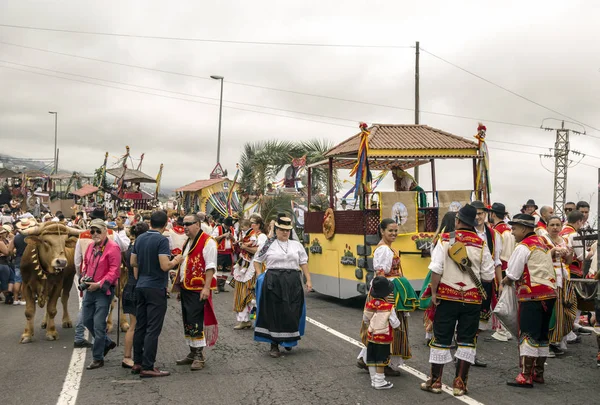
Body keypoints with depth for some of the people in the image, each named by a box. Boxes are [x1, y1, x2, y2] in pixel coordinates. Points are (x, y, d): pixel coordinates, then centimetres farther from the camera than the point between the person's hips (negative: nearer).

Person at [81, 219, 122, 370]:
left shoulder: (113, 248, -14)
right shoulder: (91, 247, 10)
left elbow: (114, 271, -18)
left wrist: (99, 284, -21)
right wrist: (85, 277, 5)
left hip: (104, 290, -8)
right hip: (90, 289, 8)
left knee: (98, 325, -6)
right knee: (87, 320, 14)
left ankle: (98, 358, 6)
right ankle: (107, 343, 35)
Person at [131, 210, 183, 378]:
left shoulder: (140, 238, 7)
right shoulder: (162, 240, -15)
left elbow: (133, 262, 13)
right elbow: (165, 266, -22)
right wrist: (176, 261, -4)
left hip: (141, 286, 8)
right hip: (156, 288, -7)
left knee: (140, 326, 14)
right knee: (153, 329, -3)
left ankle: (137, 363, 21)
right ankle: (147, 367, -2)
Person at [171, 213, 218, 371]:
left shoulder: (207, 241, -10)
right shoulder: (188, 243, 19)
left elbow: (210, 267, -16)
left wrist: (206, 287, -22)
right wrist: (179, 287, 22)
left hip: (198, 290, -9)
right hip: (186, 288, 9)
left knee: (195, 322, -9)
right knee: (187, 321, 12)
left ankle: (199, 356, 0)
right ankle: (192, 353, 22)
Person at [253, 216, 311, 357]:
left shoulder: (297, 245, 11)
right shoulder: (269, 245, 5)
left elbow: (304, 263, 12)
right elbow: (257, 260, 12)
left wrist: (308, 280, 5)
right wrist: (260, 276, 1)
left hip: (293, 282, 2)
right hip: (273, 282, -2)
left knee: (292, 313, 5)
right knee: (274, 312, 0)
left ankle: (289, 341, 26)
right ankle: (274, 345, 9)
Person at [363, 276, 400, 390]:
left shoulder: (369, 305, -3)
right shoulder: (389, 307, -18)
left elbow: (365, 320, 10)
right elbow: (395, 324, -12)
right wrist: (398, 325, 10)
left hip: (371, 336, 5)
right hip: (384, 338, -5)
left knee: (371, 360, 12)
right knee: (381, 361, 2)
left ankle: (374, 380, 21)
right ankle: (379, 382, 8)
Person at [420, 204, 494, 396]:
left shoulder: (446, 240, -7)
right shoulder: (481, 244, -2)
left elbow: (436, 269, -12)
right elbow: (488, 274, 0)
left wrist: (433, 292, -5)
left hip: (447, 296, -1)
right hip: (473, 299, 1)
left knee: (441, 338, 7)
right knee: (467, 340, 10)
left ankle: (435, 381, 15)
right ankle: (460, 383, 12)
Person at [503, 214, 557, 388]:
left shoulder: (523, 247, -10)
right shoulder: (542, 241, 15)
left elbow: (512, 275, -11)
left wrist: (505, 281, 11)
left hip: (532, 296, -9)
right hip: (549, 293, 9)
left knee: (528, 335, -8)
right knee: (542, 335, 15)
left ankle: (526, 376, -9)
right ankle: (538, 373, 23)